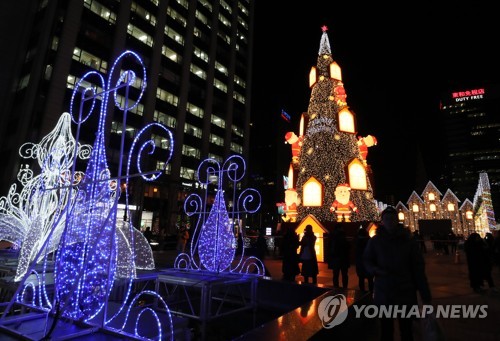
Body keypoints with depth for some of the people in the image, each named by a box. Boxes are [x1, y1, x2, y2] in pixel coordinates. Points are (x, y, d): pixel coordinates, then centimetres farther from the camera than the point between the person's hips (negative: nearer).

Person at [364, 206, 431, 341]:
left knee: (406, 329, 14)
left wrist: (425, 295, -5)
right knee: (386, 329, 15)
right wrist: (376, 270, -16)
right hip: (383, 293, 1)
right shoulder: (375, 241, -2)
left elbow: (418, 268, -4)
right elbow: (366, 260, 5)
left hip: (405, 293, 0)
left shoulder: (408, 240, -4)